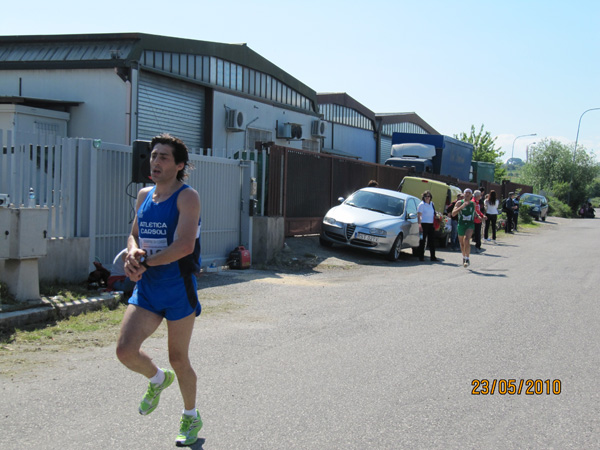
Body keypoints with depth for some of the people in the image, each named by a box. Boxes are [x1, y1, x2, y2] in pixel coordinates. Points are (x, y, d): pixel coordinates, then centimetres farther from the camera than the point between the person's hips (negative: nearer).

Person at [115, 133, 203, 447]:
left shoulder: (187, 197, -12)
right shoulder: (144, 195, 9)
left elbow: (185, 246, -23)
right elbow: (134, 235, 17)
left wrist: (144, 263, -17)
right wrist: (133, 253, -7)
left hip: (178, 290, -5)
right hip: (146, 289, 5)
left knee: (178, 359, 6)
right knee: (125, 350, -11)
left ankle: (191, 418, 31)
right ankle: (157, 379, 24)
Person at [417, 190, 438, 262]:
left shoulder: (432, 204, 15)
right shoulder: (421, 204, -5)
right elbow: (418, 215, -10)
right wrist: (419, 225, -19)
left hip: (431, 224, 6)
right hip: (424, 224, -6)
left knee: (432, 241, 6)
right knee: (422, 241, -3)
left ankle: (432, 256, 11)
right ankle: (421, 256, 2)